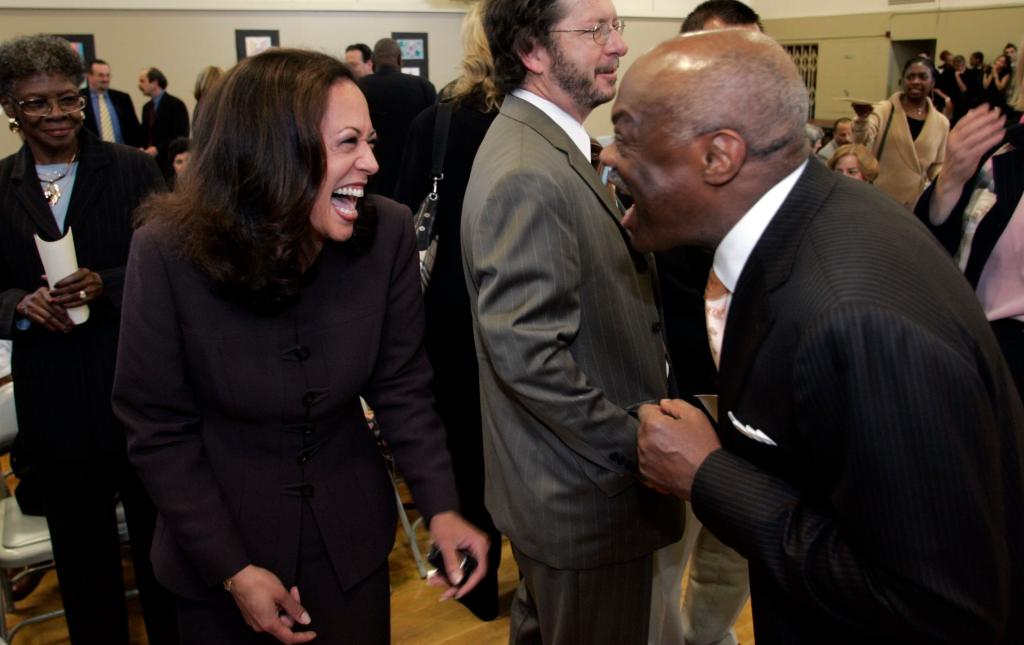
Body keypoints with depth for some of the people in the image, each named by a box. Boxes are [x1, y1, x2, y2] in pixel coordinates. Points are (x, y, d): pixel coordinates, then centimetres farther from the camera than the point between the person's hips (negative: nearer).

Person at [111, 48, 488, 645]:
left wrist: (440, 507, -15)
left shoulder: (388, 233, -17)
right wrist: (233, 569, -14)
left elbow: (401, 386, -6)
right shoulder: (169, 249, -21)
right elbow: (159, 428, -13)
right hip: (221, 544, -1)